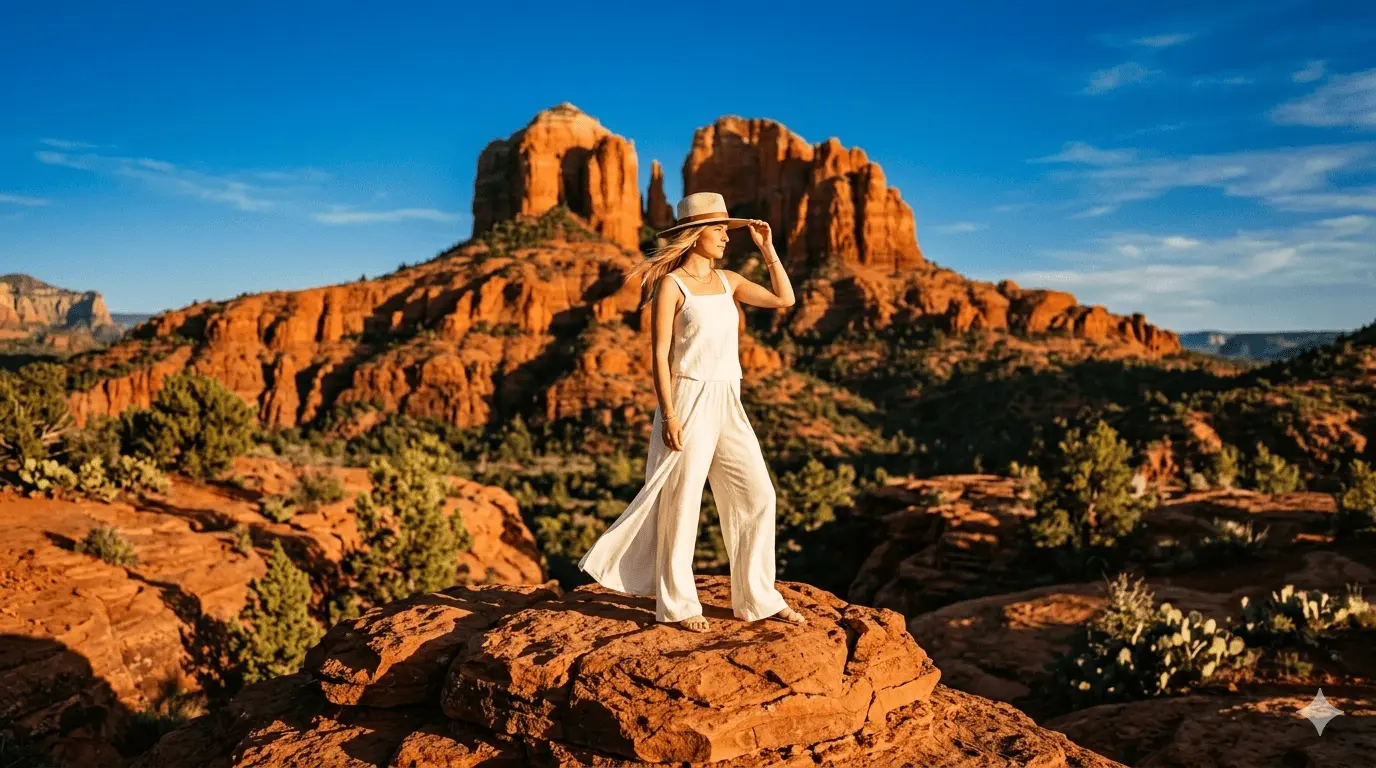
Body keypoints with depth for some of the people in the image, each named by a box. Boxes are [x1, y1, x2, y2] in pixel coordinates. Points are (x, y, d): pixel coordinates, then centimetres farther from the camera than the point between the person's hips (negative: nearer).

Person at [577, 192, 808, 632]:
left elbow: (783, 299, 10)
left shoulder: (727, 280, 12)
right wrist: (668, 415, -16)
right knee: (682, 503, 1)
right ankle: (678, 604, 15)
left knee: (757, 495, 5)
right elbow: (660, 355, -10)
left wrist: (767, 247, 6)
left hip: (728, 404, 7)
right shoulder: (671, 285, -6)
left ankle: (757, 598, 16)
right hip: (689, 401, -7)